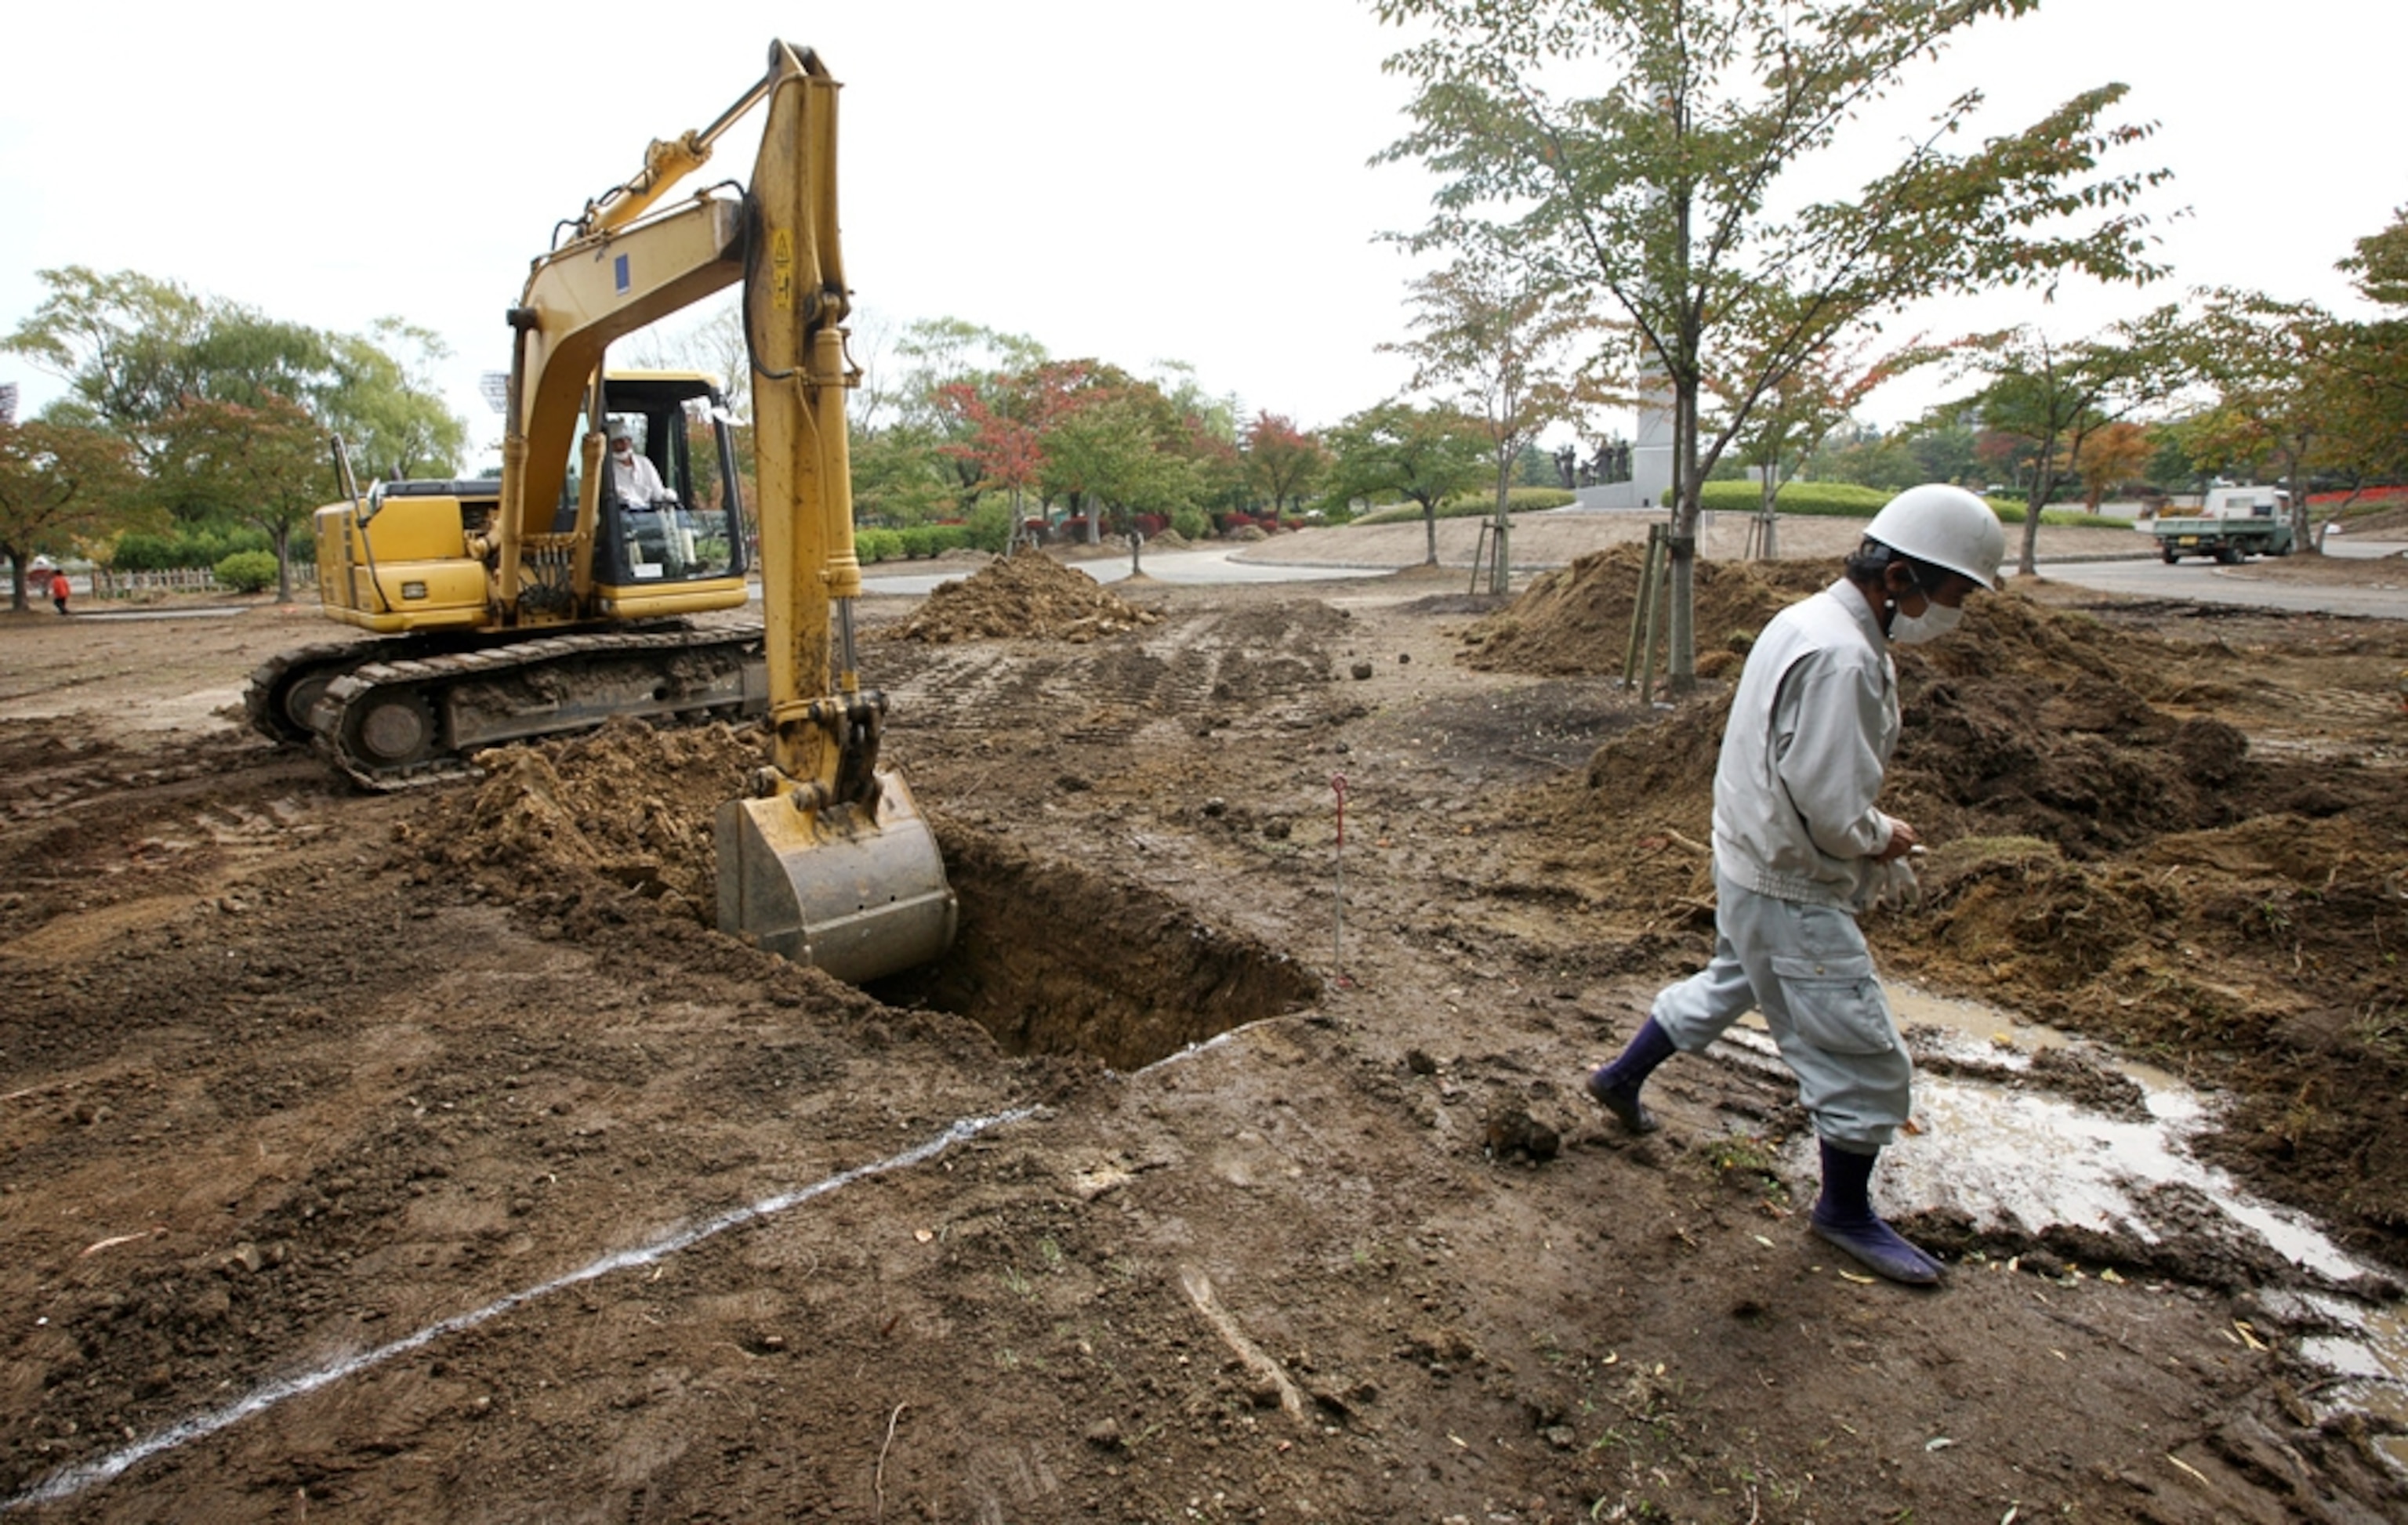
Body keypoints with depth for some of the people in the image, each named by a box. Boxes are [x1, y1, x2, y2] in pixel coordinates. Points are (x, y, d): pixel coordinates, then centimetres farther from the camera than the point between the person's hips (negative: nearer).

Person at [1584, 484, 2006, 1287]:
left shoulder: (1810, 620, 6)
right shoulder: (1841, 659, -27)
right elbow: (1832, 810, -28)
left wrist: (1879, 848, 10)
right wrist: (1884, 839, -7)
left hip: (1753, 867, 10)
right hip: (1791, 894, -10)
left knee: (1730, 983, 31)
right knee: (1865, 1061, 6)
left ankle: (1621, 1080, 47)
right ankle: (1845, 1212, 27)